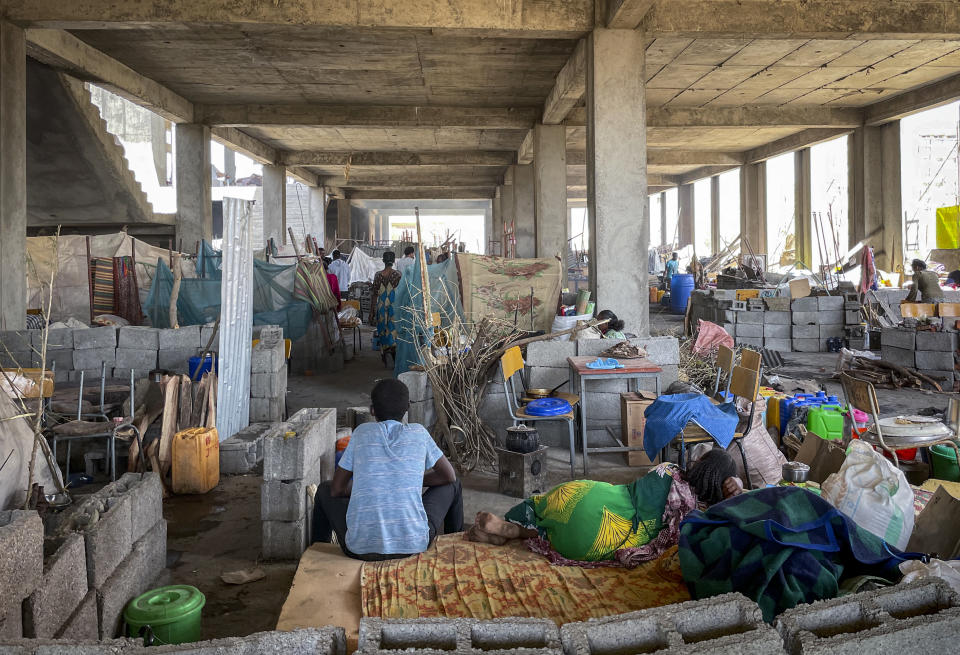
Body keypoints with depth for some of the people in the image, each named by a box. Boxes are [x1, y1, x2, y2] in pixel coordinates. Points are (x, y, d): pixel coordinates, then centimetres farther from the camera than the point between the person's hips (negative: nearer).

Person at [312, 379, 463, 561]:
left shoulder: (362, 432, 7)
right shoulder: (418, 432, 6)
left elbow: (337, 489, 11)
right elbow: (449, 476, 16)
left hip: (360, 548, 1)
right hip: (414, 545, 0)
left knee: (325, 490, 28)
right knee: (453, 486, 25)